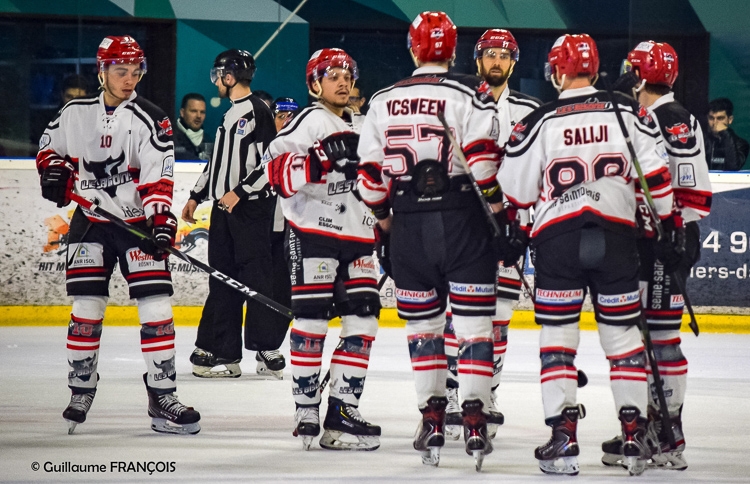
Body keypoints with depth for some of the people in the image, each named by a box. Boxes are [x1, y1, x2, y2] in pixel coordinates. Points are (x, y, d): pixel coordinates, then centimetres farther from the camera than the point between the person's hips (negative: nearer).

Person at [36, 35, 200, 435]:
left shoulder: (150, 120, -7)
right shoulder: (75, 113, 2)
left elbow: (157, 179, -14)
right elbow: (49, 146, 18)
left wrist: (161, 221, -26)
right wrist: (54, 171, -3)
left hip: (137, 222, -2)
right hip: (89, 222, 2)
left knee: (156, 308, -7)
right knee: (86, 308, 1)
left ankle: (162, 396, -1)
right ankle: (81, 391, 15)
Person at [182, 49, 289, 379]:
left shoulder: (257, 111, -9)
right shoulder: (230, 114, 20)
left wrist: (240, 191, -21)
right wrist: (197, 196, 24)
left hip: (250, 206, -9)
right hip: (223, 206, 9)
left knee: (255, 276, -10)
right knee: (222, 278, 7)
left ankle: (268, 351, -8)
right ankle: (224, 352, 9)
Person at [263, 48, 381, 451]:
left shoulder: (360, 128, 22)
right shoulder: (311, 120, -4)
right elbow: (275, 164, -19)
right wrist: (320, 161, -31)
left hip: (356, 238, 7)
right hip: (312, 232, -7)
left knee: (362, 319, 2)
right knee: (312, 317, -7)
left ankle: (342, 409, 6)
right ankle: (306, 409, -2)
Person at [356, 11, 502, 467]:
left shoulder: (383, 101, 6)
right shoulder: (469, 94, -6)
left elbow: (370, 173, 8)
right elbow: (484, 157, -15)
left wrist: (384, 215, 23)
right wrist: (500, 205, 0)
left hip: (409, 226, 3)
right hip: (462, 220, -3)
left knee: (423, 323, 12)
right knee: (473, 322, 0)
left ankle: (432, 420, 8)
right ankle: (475, 420, -8)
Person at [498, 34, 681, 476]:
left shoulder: (538, 123, -2)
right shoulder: (630, 113, 2)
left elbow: (516, 193, 2)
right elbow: (656, 175, 1)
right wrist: (668, 225, 10)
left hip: (558, 237, -2)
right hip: (616, 234, 2)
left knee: (558, 335, 3)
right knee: (623, 333, 9)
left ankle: (563, 437, -5)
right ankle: (635, 435, 5)